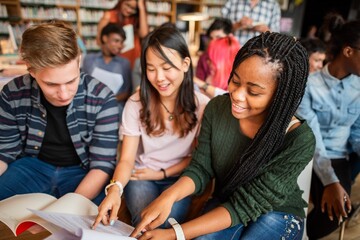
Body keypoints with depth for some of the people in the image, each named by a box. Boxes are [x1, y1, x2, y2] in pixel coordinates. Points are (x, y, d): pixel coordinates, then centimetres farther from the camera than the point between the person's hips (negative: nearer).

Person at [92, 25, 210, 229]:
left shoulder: (202, 105, -11)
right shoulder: (136, 104, -10)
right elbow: (127, 159, -11)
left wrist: (162, 173, -8)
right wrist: (116, 188, -32)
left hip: (179, 177, 0)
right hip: (141, 176, 1)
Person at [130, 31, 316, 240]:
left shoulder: (299, 141, -27)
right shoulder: (216, 108, -16)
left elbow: (245, 205, -26)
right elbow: (200, 168, -10)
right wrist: (168, 196, -31)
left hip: (278, 214, 0)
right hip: (225, 202, 1)